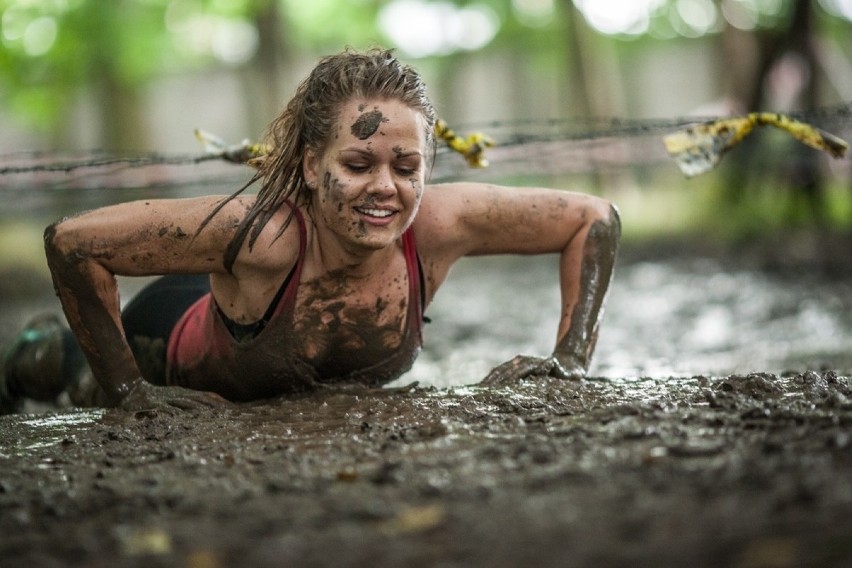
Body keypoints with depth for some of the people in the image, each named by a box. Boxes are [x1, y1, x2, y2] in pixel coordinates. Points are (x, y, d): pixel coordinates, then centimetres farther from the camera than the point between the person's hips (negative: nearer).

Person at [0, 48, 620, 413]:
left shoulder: (442, 223, -37)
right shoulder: (260, 234, -47)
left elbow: (596, 219, -22)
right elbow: (71, 241, -42)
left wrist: (571, 358, -24)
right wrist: (126, 388, -36)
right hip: (178, 344, -4)